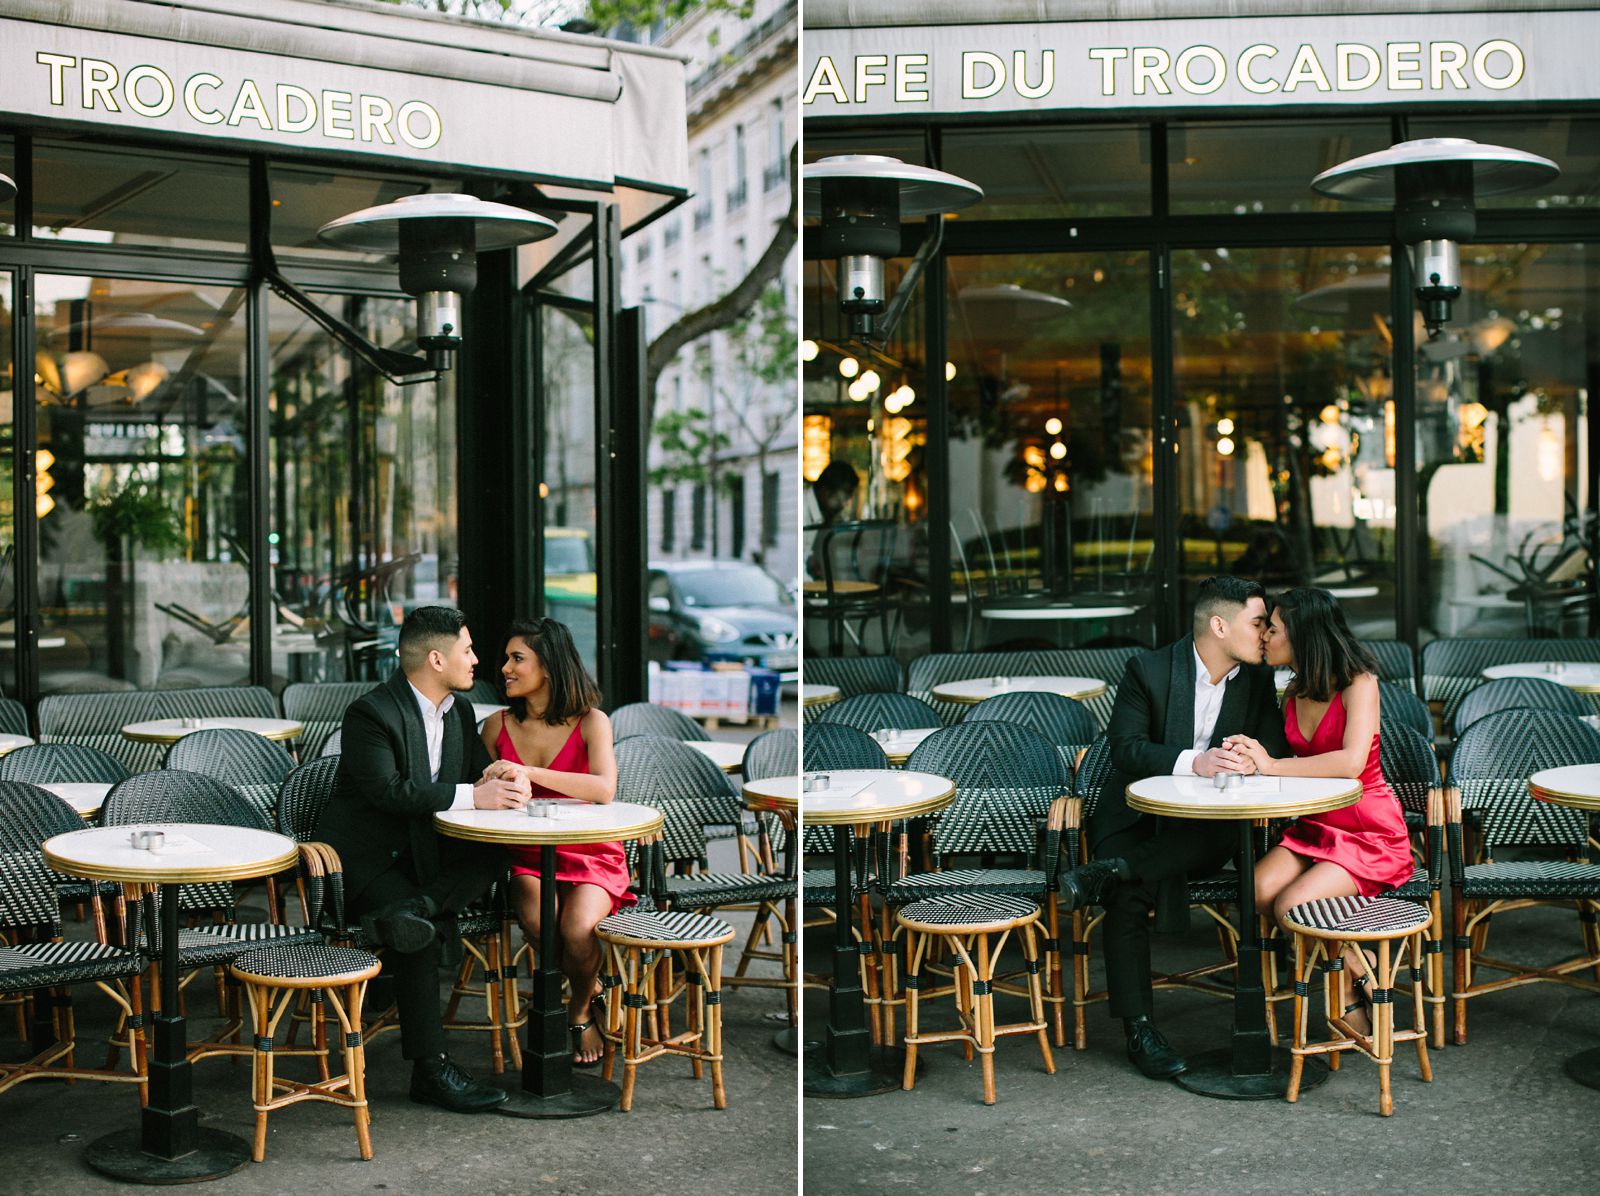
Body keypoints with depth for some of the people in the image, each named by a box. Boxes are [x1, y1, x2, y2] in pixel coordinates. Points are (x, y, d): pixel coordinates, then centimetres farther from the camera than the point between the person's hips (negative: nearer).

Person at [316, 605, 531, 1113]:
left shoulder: (460, 712, 10)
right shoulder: (370, 713, -15)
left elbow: (480, 774, 14)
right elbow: (389, 791, -26)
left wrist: (504, 784, -11)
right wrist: (471, 796, -25)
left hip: (425, 853, 7)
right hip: (366, 857, -7)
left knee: (496, 854, -19)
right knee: (422, 936, -29)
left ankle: (413, 908, -34)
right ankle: (431, 1070, -25)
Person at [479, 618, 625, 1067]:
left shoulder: (590, 722, -6)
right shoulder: (498, 726, 5)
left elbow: (604, 790, -23)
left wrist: (527, 773, -30)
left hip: (589, 855, -2)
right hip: (526, 855, 2)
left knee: (577, 930, -30)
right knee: (535, 921, -30)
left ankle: (579, 1010, 7)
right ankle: (590, 993, 3)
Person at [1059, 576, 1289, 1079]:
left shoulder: (1256, 680, 6)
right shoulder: (1148, 670, -7)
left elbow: (1276, 750, 2)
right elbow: (1125, 749, -15)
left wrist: (1251, 760, -24)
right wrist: (1193, 763, -31)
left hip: (1201, 826, 3)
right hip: (1134, 818, -3)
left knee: (1226, 835, -34)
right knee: (1129, 900, -30)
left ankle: (1110, 872, -33)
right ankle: (1139, 1028, -24)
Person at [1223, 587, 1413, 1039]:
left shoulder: (1358, 683, -14)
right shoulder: (1294, 692, 9)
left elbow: (1351, 762, -30)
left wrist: (1272, 765, -24)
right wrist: (1250, 759, -2)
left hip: (1369, 833, -7)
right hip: (1315, 826, 7)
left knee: (1291, 906, -27)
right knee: (1259, 890, -22)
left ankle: (1358, 981, 1)